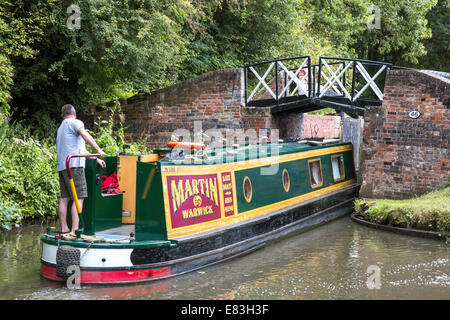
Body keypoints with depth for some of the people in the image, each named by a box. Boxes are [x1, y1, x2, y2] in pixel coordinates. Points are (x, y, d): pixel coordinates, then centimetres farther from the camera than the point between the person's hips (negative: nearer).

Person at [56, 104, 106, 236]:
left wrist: (96, 159, 32)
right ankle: (75, 230, -18)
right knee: (79, 198, -11)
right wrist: (99, 150, -30)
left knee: (64, 198, 9)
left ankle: (64, 229, 11)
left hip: (62, 166, 9)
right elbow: (84, 134, -20)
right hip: (74, 165, -9)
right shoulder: (75, 122, 2)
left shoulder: (61, 127, 28)